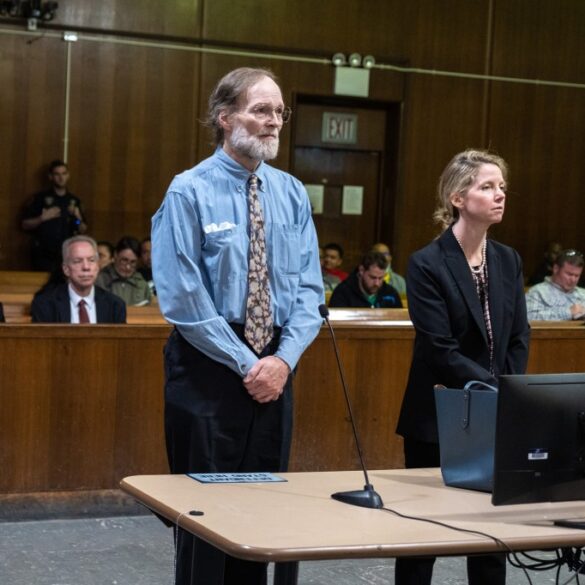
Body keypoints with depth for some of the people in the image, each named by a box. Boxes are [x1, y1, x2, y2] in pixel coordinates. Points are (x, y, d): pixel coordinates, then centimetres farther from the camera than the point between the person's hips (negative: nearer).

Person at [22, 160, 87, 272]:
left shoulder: (74, 201, 11)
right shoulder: (41, 198, 2)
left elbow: (83, 230, 13)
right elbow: (25, 225, 1)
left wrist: (78, 218, -7)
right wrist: (42, 218, -15)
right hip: (44, 256, -3)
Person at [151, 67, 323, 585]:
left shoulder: (292, 194, 7)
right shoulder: (190, 192, -8)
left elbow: (309, 288, 5)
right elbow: (183, 298, -13)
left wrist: (284, 358, -10)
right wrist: (246, 363, -14)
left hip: (275, 369, 5)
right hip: (209, 366, -5)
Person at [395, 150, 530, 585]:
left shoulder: (509, 261, 7)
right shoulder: (427, 265, -11)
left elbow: (519, 338, 6)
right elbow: (442, 351, -16)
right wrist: (497, 389, -16)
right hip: (439, 419, -5)